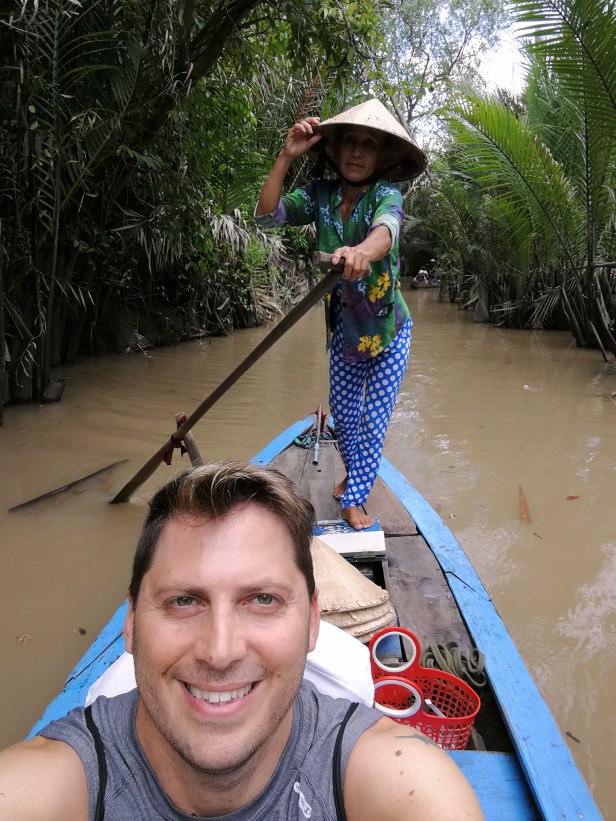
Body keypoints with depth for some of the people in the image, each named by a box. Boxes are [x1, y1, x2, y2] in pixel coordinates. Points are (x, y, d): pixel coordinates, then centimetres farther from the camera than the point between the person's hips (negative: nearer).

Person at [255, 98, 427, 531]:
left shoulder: (386, 194, -17)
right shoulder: (320, 194, -5)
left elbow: (386, 229, -41)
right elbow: (267, 215, -16)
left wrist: (363, 250, -64)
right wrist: (286, 157, -24)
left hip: (388, 329, -4)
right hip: (343, 327, 4)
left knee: (375, 417, 0)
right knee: (343, 409, 16)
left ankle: (354, 498, 16)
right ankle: (354, 473, 42)